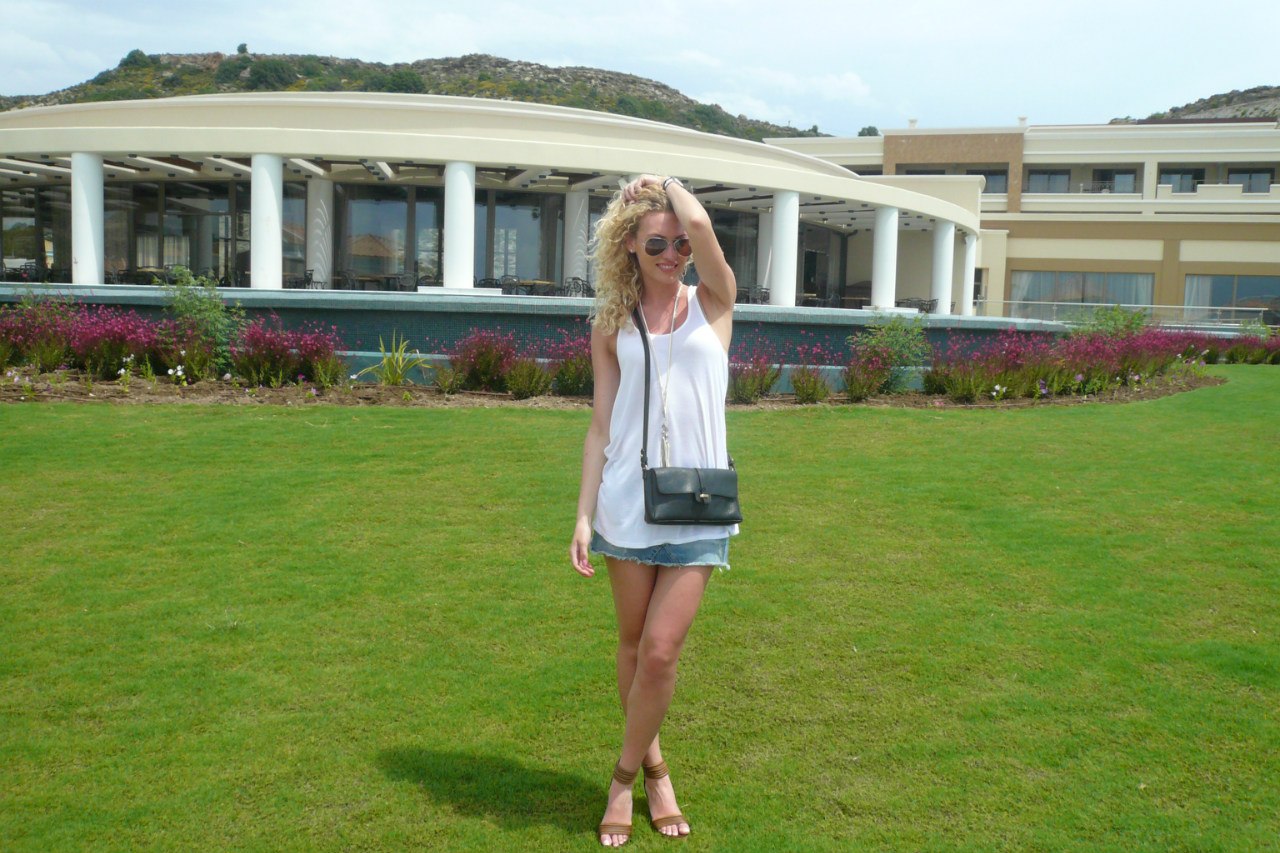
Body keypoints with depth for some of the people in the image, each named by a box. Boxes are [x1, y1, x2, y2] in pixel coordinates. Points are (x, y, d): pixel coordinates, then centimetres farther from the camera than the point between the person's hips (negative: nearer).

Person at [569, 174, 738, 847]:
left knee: (661, 653, -4)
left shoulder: (713, 303, 2)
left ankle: (625, 776, 19)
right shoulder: (612, 324, 5)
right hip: (627, 505, 2)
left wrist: (666, 185, 2)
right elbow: (601, 424, 3)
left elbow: (700, 223, -18)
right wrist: (583, 515, -2)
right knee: (633, 646, 11)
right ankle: (654, 767, 33)